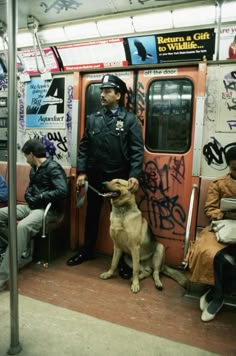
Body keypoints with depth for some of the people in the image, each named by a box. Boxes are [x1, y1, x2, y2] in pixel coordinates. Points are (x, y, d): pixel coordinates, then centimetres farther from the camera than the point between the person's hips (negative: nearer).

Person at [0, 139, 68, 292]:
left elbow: (63, 191, -23)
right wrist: (29, 197, 6)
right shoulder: (34, 169, 16)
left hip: (47, 210, -9)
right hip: (31, 207, 10)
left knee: (22, 226, -35)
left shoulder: (53, 168, -11)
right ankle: (21, 249, -2)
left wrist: (39, 198, -15)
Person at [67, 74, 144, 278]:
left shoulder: (130, 120, -4)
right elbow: (84, 146, 7)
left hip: (119, 178, -3)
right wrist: (82, 171, 0)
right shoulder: (93, 119, 8)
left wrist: (134, 175, -20)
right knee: (92, 215, 16)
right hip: (95, 177, 4)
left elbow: (137, 150, -9)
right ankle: (87, 251, 35)